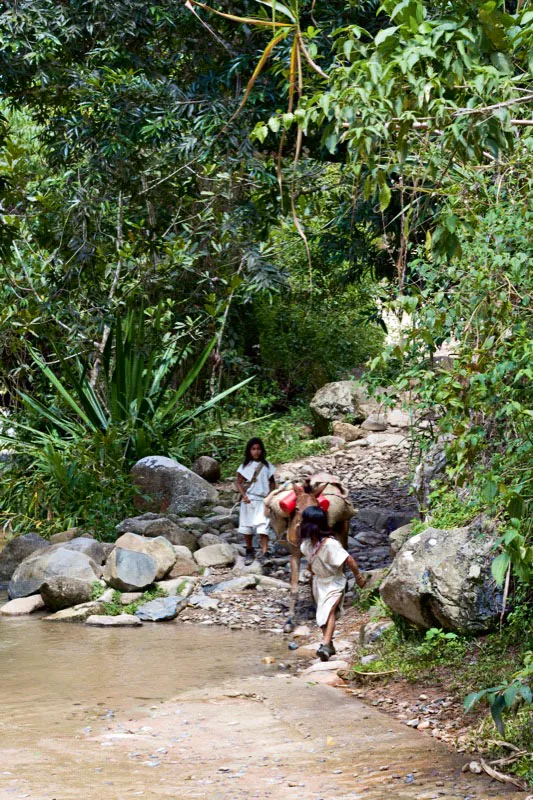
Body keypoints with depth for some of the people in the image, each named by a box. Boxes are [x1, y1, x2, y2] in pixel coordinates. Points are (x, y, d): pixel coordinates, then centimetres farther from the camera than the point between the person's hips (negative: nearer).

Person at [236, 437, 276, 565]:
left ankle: (264, 553, -15)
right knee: (247, 527, 8)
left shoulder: (267, 466, 4)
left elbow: (272, 483, 10)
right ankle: (249, 551, 22)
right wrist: (244, 496, -12)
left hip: (262, 500, -1)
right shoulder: (245, 466, 2)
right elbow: (239, 483, 3)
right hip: (248, 500, 1)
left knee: (262, 528, -11)